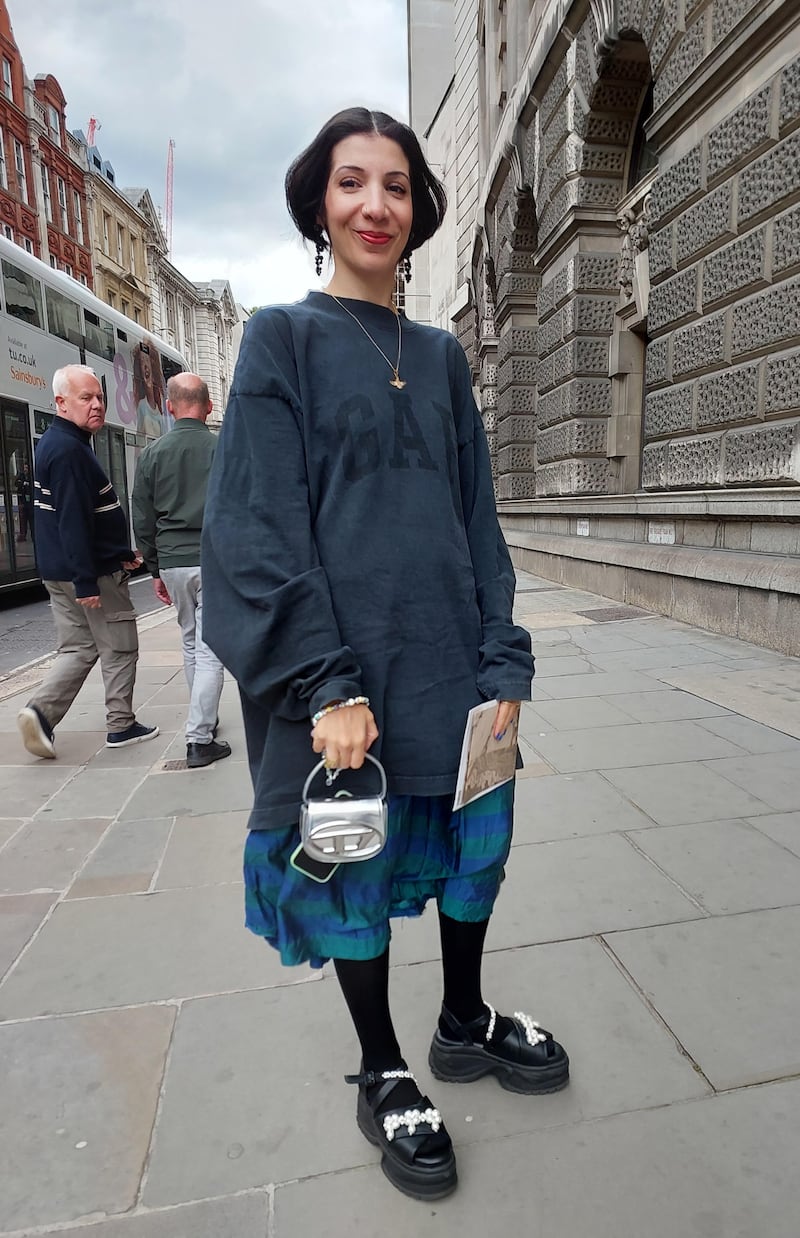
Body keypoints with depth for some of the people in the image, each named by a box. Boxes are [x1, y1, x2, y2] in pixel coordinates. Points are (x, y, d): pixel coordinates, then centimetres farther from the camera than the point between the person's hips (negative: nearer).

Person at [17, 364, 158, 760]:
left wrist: (122, 553, 21)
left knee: (78, 648, 15)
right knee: (119, 648, 5)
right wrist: (86, 581, -25)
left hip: (59, 573, 9)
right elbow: (73, 521, -24)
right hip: (92, 571, -9)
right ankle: (121, 726, 15)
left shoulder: (53, 443, 16)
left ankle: (40, 711, 2)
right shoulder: (69, 450, -17)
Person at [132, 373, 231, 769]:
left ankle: (205, 719, 33)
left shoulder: (152, 454, 4)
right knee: (209, 648, -1)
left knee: (191, 643, 20)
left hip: (172, 562, 4)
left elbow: (143, 521, 6)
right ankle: (200, 740, -1)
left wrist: (155, 569, 14)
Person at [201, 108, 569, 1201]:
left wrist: (503, 663, 0)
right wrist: (325, 685, -18)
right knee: (356, 871, 9)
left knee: (472, 843, 15)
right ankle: (383, 1075, 35)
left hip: (452, 662, 5)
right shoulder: (282, 339, 1)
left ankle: (464, 1023, 42)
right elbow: (261, 527, -9)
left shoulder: (441, 356, 13)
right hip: (343, 672, -4)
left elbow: (477, 519, 9)